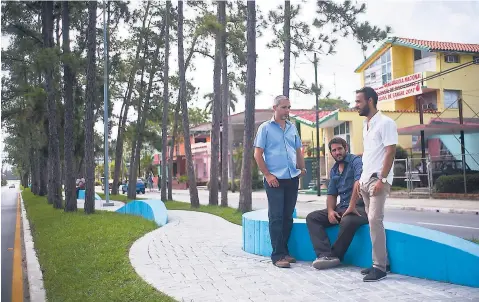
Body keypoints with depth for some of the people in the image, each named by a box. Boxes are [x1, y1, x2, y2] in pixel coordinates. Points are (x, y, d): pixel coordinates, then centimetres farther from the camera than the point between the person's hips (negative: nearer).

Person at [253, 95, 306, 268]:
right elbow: (257, 154, -4)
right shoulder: (265, 128, -1)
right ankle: (277, 255, 1)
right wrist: (267, 175, -11)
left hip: (292, 179, 5)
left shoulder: (292, 128, 14)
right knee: (276, 217, -4)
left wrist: (302, 168, 5)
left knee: (288, 217, 10)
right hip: (275, 180, -5)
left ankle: (284, 251, 20)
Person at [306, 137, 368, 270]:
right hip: (341, 208, 8)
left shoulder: (356, 161, -7)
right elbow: (331, 194, 17)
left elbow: (359, 183, -24)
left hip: (360, 207, -8)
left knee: (347, 221, -39)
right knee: (312, 218, -7)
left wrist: (351, 207, -27)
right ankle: (325, 254, -25)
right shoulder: (334, 170, 17)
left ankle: (334, 256, -17)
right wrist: (330, 211, -3)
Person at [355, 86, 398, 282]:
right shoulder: (365, 125, 16)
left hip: (378, 179, -8)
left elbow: (390, 152, -14)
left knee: (375, 220, -13)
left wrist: (382, 179, -19)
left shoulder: (385, 123, -9)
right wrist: (361, 178, 15)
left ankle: (379, 267, -7)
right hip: (366, 179, 8)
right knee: (373, 221, 9)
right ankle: (382, 262, 17)